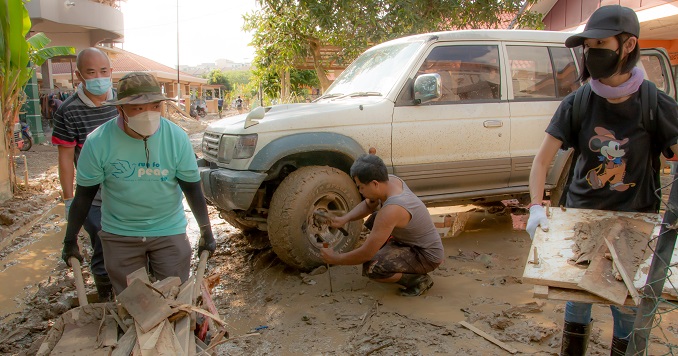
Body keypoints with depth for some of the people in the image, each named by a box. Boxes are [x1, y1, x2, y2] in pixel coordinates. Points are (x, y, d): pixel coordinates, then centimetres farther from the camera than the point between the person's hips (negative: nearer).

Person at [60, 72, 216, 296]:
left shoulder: (177, 137, -14)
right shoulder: (98, 142, -15)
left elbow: (192, 188, -6)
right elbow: (84, 194, -5)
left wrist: (206, 232, -4)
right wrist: (70, 239, 0)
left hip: (170, 231, 0)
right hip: (119, 235, 1)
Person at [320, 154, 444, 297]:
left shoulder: (392, 210, -33)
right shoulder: (391, 180, -9)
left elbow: (366, 254, -27)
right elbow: (368, 205, 11)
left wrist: (335, 259, -12)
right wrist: (344, 219, -6)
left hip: (428, 256, -9)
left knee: (371, 268, -25)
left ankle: (419, 280, -6)